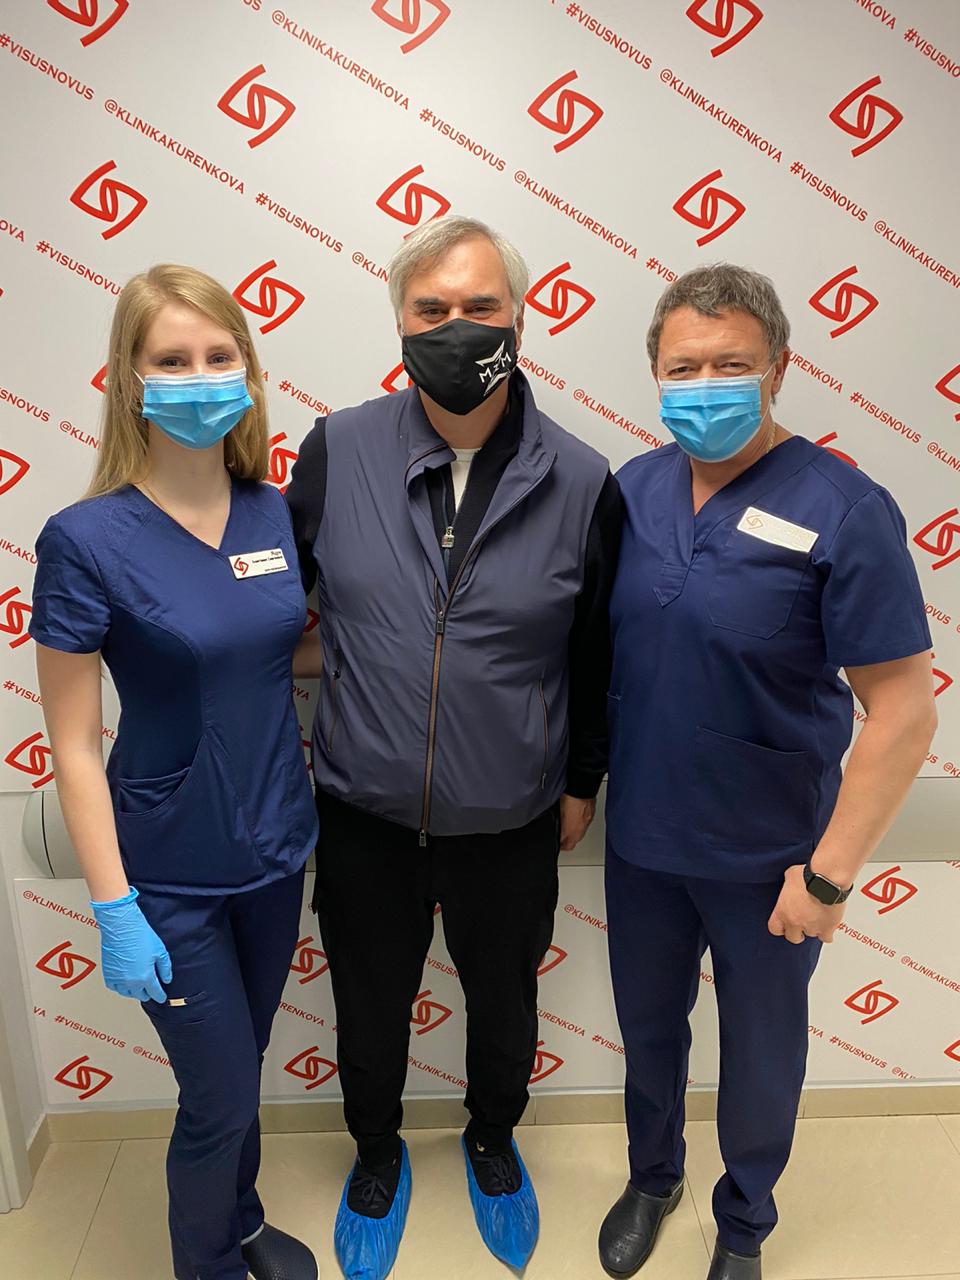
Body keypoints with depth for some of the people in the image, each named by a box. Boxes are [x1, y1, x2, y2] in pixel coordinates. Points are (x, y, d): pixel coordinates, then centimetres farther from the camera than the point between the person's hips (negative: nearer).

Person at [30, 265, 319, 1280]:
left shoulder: (274, 513, -4)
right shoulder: (87, 539, -17)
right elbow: (74, 747, -13)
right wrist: (114, 911, -12)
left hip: (276, 850, 4)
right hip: (172, 876, -4)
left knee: (240, 1070, 24)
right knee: (220, 1097, 12)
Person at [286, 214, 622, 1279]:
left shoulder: (581, 483, -11)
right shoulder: (335, 452, -10)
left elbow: (596, 651, 0)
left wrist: (582, 780, 6)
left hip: (510, 825, 0)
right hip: (365, 819, 1)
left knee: (504, 1008, 24)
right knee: (370, 1012, 22)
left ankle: (492, 1144, 57)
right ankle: (376, 1158, 55)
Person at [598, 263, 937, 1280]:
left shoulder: (842, 511, -19)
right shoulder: (632, 489, -4)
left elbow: (904, 709, -17)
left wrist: (830, 873, -16)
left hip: (768, 860, -3)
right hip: (640, 838, 4)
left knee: (760, 1055, 20)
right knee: (647, 1026, 24)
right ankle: (651, 1177, 54)